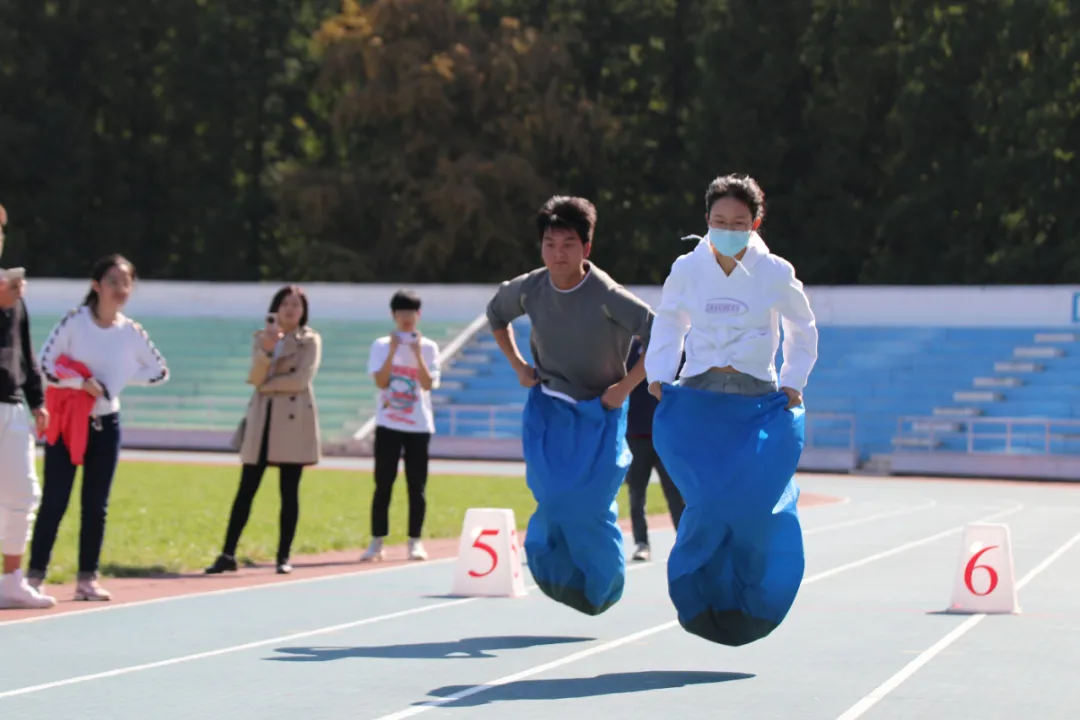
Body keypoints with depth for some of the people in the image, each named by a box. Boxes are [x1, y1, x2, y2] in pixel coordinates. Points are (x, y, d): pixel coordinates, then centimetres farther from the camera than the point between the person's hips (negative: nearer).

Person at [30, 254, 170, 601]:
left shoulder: (132, 332, 0)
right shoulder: (74, 321, -10)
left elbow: (160, 371, 8)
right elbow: (45, 364, -12)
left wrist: (117, 380, 0)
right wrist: (81, 383, -20)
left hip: (106, 424, 3)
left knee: (96, 505, 5)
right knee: (54, 501, -4)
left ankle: (87, 578, 12)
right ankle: (35, 575, 3)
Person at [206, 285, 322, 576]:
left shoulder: (310, 340, 3)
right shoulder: (261, 337, 11)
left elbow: (301, 379, -12)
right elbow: (255, 378, -3)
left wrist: (267, 385, -6)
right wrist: (266, 349, -19)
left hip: (293, 421, -3)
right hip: (262, 420, 3)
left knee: (289, 491, 0)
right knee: (246, 489, 0)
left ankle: (284, 556, 7)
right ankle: (227, 555, 0)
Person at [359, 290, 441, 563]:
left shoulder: (428, 347, 4)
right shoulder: (381, 345, 4)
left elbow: (428, 384, -8)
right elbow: (380, 381, -9)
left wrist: (417, 353, -16)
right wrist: (393, 351, -15)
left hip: (419, 426, 0)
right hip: (388, 424, 0)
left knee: (416, 486, 2)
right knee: (383, 484, 0)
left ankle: (415, 542, 9)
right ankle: (377, 542, 5)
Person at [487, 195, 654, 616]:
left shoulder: (607, 296, -21)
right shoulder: (529, 289, -7)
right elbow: (496, 315, 16)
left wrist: (625, 386, -18)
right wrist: (517, 365, 8)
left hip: (599, 412, -3)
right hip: (547, 409, 3)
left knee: (589, 503, -8)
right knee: (554, 496, -12)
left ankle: (604, 582, 17)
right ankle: (549, 561, 17)